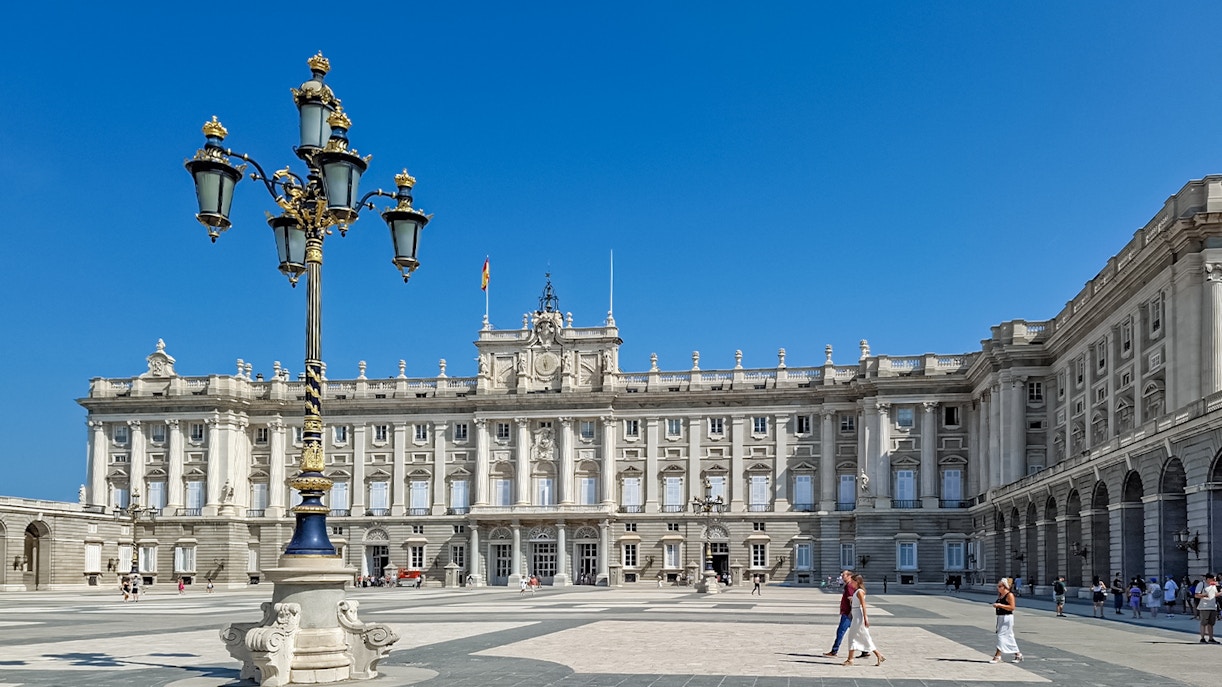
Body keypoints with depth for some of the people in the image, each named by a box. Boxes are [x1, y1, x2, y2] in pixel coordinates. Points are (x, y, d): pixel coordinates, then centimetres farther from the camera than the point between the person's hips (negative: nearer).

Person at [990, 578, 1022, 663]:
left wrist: (1000, 605, -22)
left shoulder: (1009, 595, -12)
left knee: (1001, 635, -10)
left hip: (1007, 618, -9)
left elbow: (1012, 607, -20)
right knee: (1009, 637, 13)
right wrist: (996, 605, 11)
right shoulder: (1000, 595, 15)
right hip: (1000, 617, 9)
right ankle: (1018, 654, 22)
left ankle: (997, 656, -9)